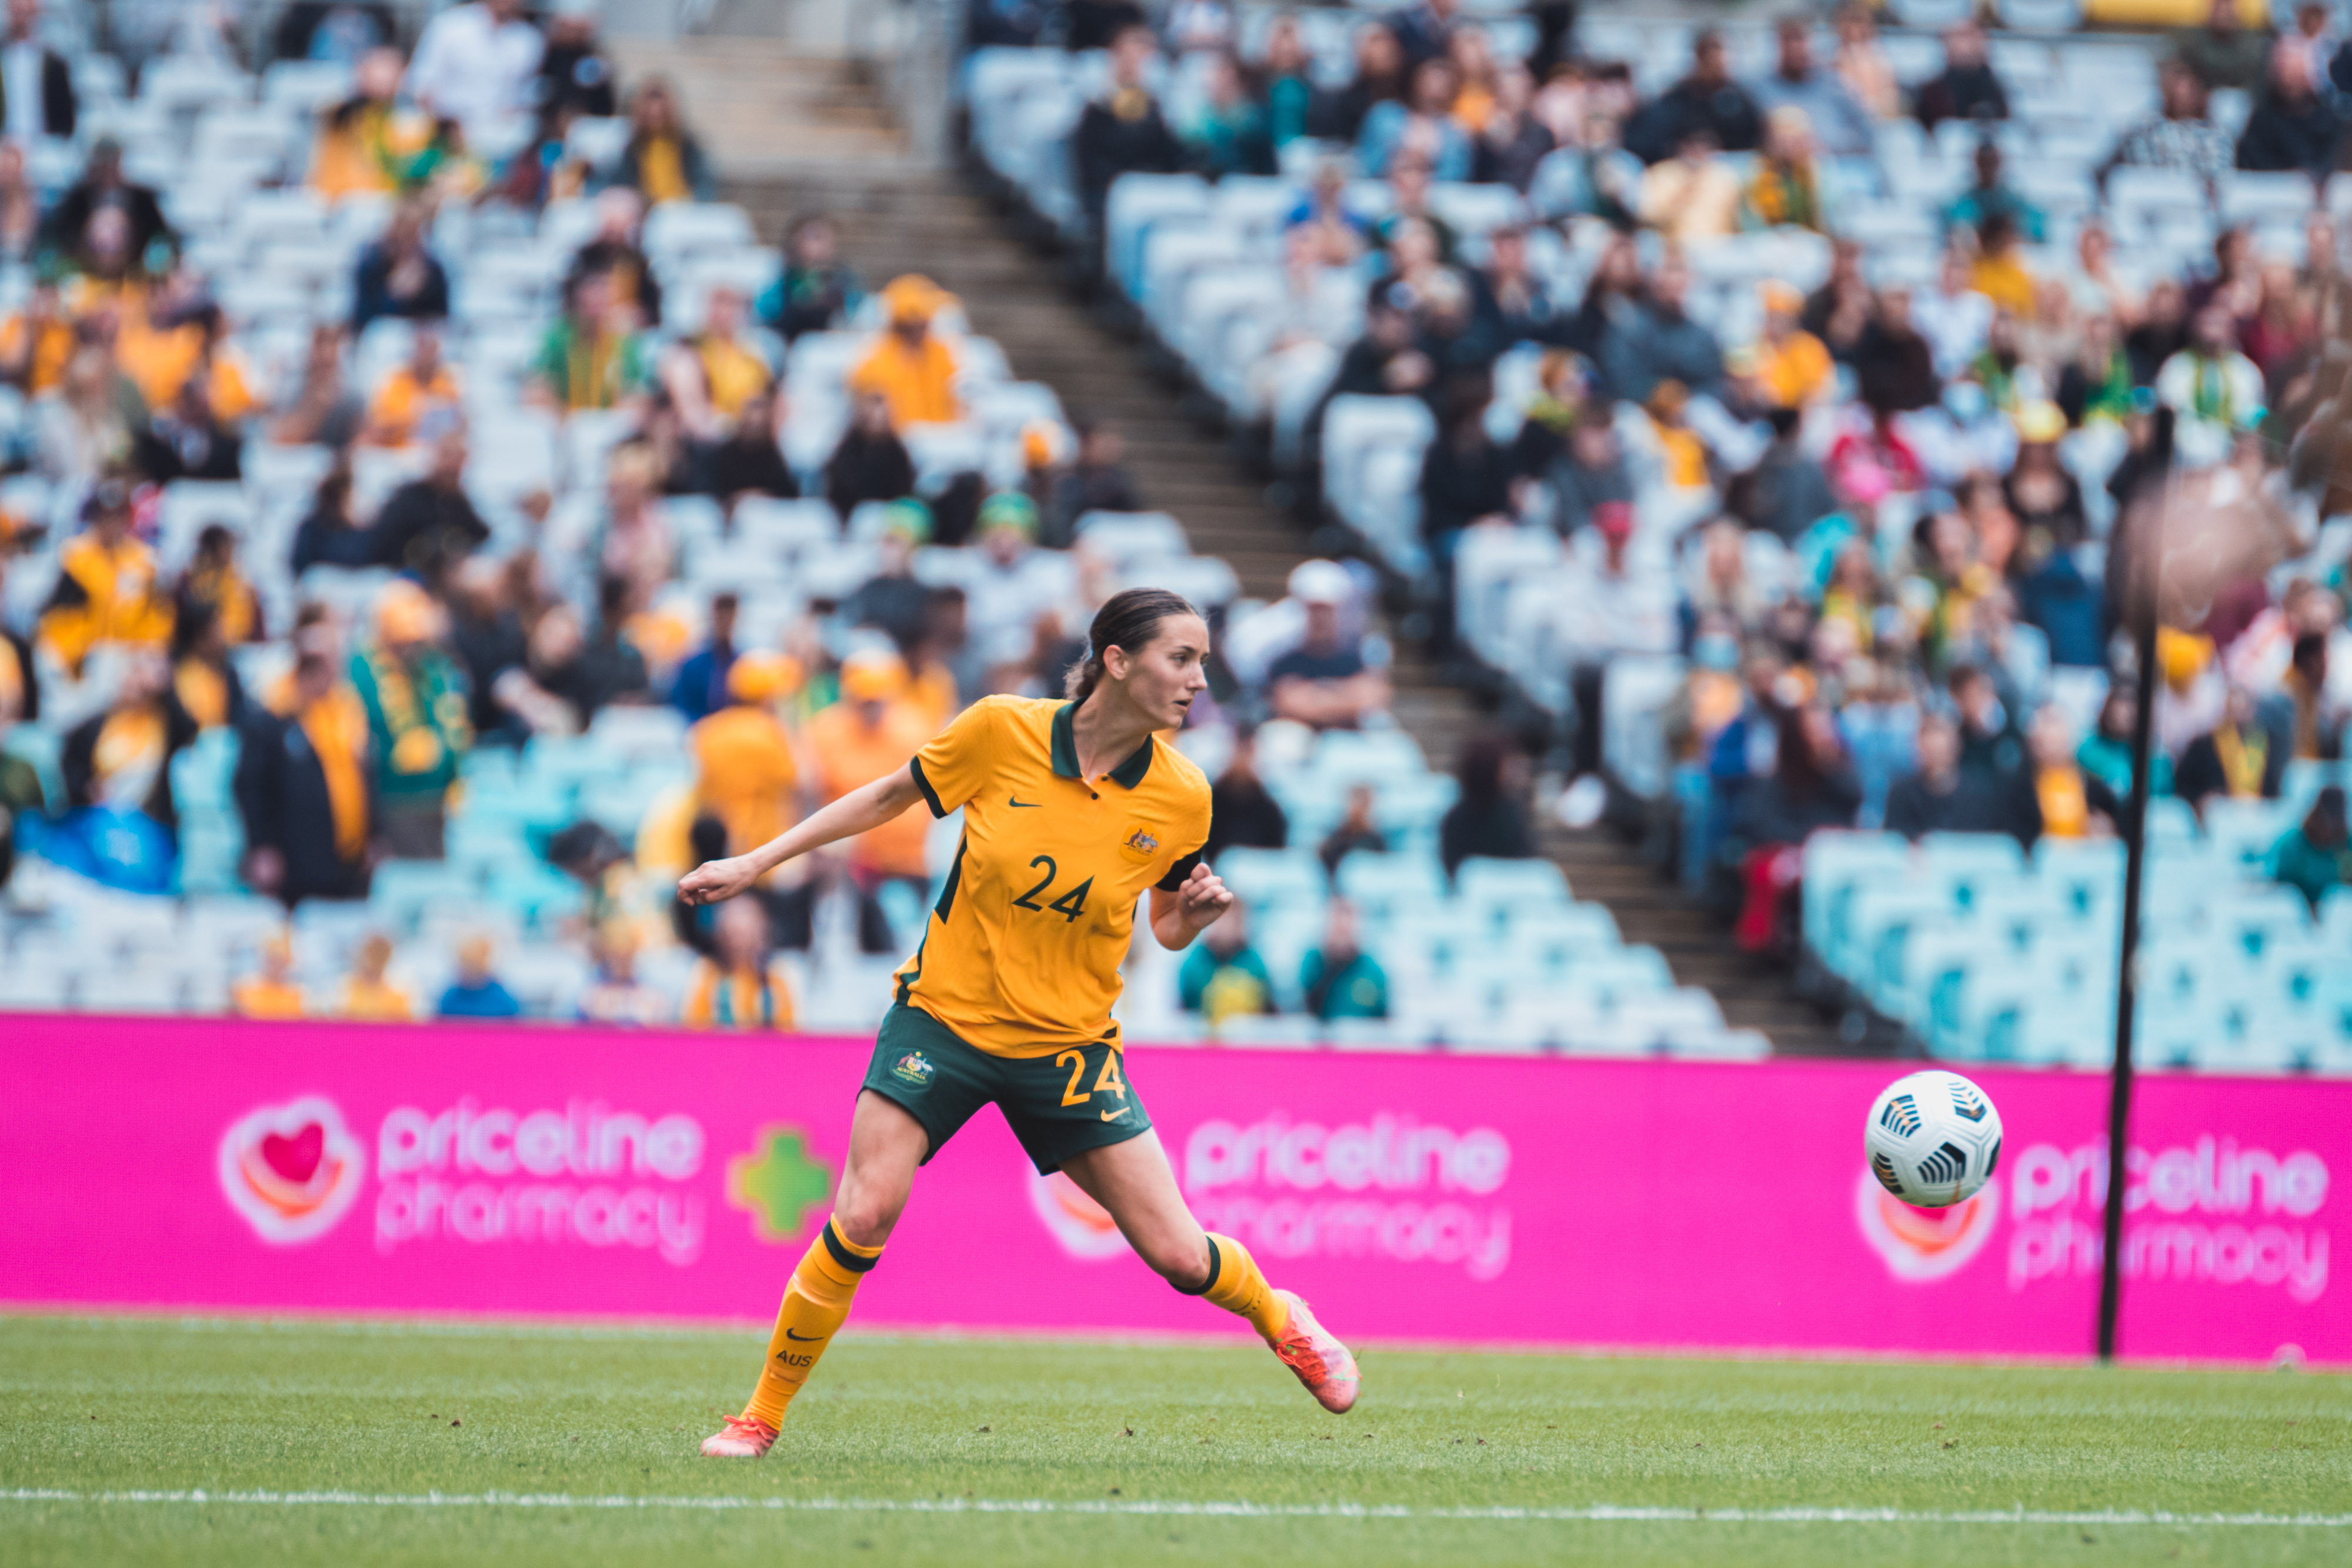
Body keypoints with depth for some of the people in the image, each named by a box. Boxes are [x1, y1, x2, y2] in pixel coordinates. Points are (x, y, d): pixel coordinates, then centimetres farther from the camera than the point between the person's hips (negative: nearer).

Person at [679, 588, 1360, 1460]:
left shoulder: (1181, 797, -8)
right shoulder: (1001, 732, -13)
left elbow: (1168, 928, 8)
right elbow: (888, 798, 4)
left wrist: (1196, 914, -16)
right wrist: (756, 863, 4)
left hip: (1069, 1044, 1)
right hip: (944, 1016, -1)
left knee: (1179, 1257, -1)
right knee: (861, 1221, -17)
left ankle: (1279, 1318, 33)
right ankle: (762, 1417, 0)